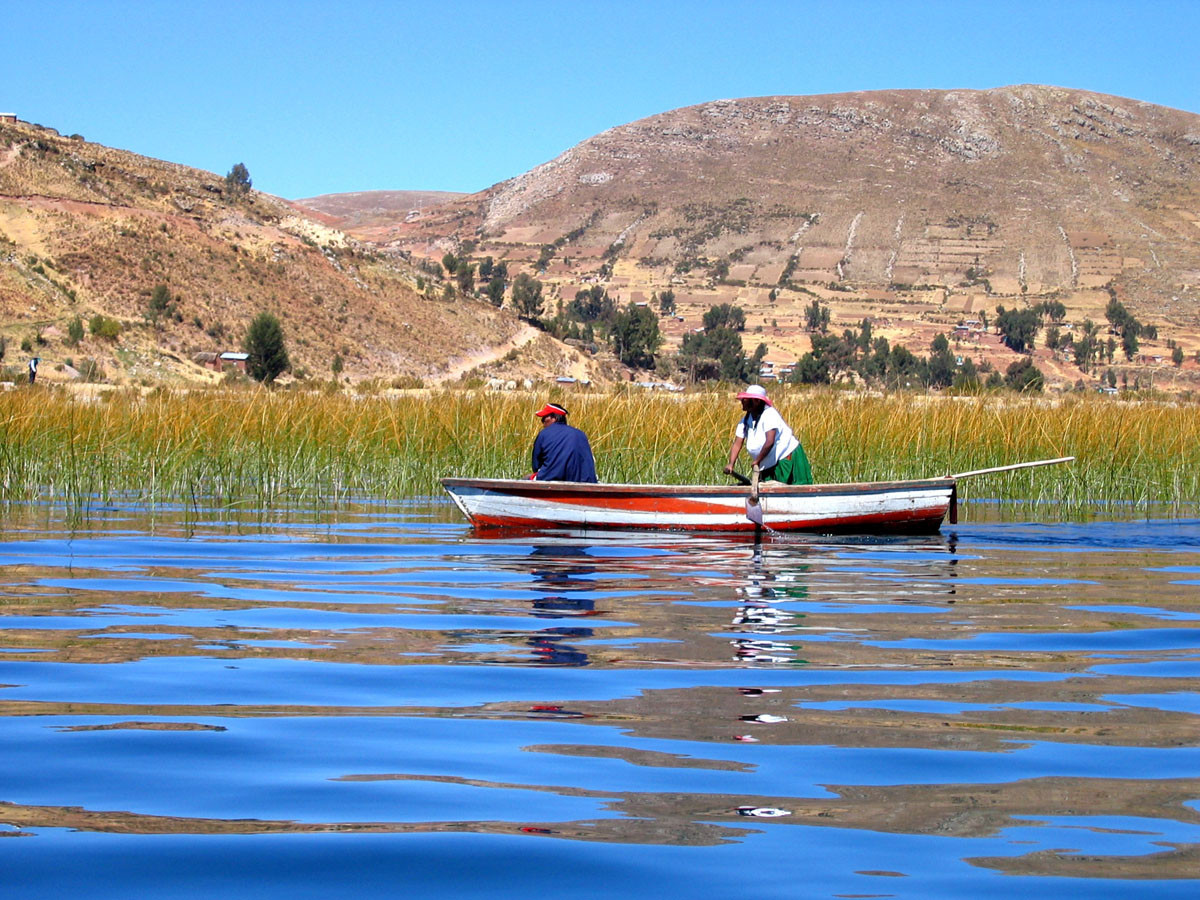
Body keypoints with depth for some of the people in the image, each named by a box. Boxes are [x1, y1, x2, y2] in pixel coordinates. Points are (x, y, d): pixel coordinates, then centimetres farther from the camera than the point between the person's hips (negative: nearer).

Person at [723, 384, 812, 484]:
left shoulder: (770, 414, -21)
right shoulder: (746, 420, 3)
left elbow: (770, 442, -29)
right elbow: (737, 444, -1)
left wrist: (757, 461, -20)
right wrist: (731, 464, -17)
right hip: (769, 466, 7)